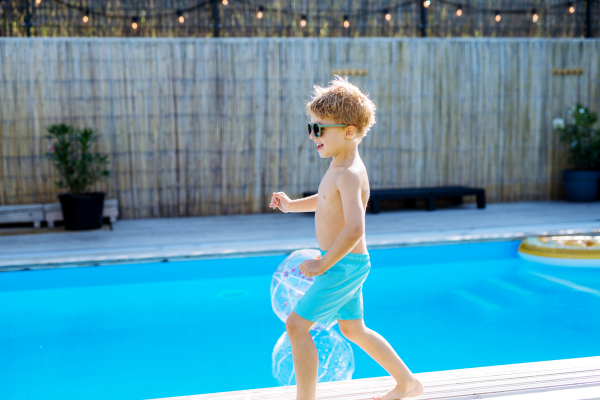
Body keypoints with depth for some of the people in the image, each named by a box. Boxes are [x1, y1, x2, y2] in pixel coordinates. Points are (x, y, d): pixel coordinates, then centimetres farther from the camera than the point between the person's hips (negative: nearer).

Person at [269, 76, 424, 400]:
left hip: (345, 264, -10)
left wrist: (322, 265, -26)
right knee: (353, 329, 22)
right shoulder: (339, 167, 8)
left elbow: (354, 228, -34)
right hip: (346, 264, 10)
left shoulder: (350, 174, -23)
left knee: (296, 324, -8)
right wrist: (292, 205, 19)